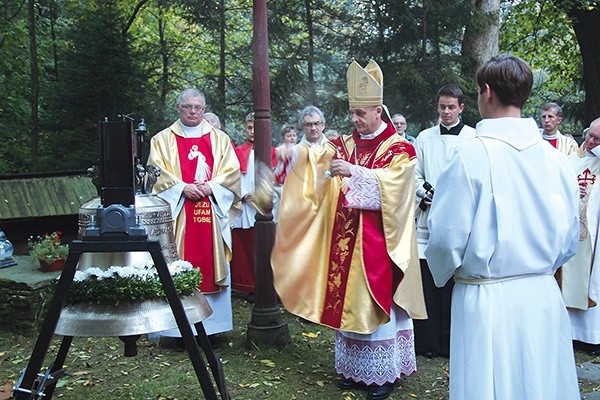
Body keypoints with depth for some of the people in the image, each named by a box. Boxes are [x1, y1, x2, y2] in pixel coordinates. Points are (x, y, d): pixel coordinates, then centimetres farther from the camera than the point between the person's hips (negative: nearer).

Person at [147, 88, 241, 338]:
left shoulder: (219, 139, 13)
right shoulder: (162, 140, 9)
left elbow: (231, 171, 6)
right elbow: (157, 175, 0)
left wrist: (211, 186, -10)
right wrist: (182, 188, -13)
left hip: (212, 211, 2)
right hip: (178, 213, -1)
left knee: (212, 267, 3)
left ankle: (212, 324, 12)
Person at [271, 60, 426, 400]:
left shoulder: (399, 149, -3)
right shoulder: (346, 144, 12)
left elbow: (390, 183, -19)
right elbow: (317, 155, -3)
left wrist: (354, 172, -29)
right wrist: (295, 152, -22)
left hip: (377, 240, -5)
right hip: (345, 237, 5)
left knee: (377, 300, -1)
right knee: (348, 299, 9)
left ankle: (384, 372, 11)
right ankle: (354, 366, 21)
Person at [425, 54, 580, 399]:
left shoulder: (471, 155, -14)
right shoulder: (556, 158, 0)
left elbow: (447, 236, -13)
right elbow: (570, 240, 8)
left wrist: (443, 275, 8)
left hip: (488, 301, -5)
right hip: (544, 297, 5)